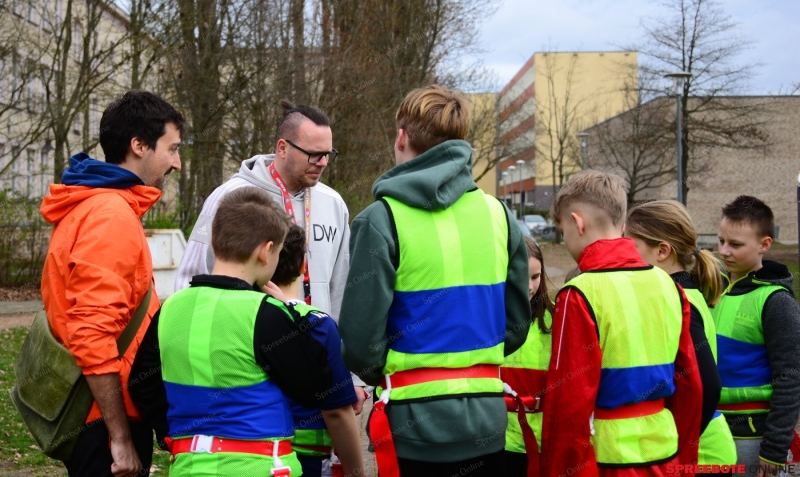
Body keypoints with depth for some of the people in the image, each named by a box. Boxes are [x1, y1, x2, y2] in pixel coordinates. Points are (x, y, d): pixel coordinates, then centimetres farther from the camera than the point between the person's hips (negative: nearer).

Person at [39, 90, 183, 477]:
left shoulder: (91, 207, 14)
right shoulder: (113, 216, -17)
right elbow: (94, 334, -24)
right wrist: (120, 437, -20)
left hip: (92, 415, 10)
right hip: (105, 420, -10)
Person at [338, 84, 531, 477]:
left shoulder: (382, 219, -11)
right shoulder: (499, 214, 3)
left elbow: (361, 338, -13)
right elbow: (517, 324, 7)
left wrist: (382, 375, 8)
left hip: (419, 421, -4)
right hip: (486, 417, 4)